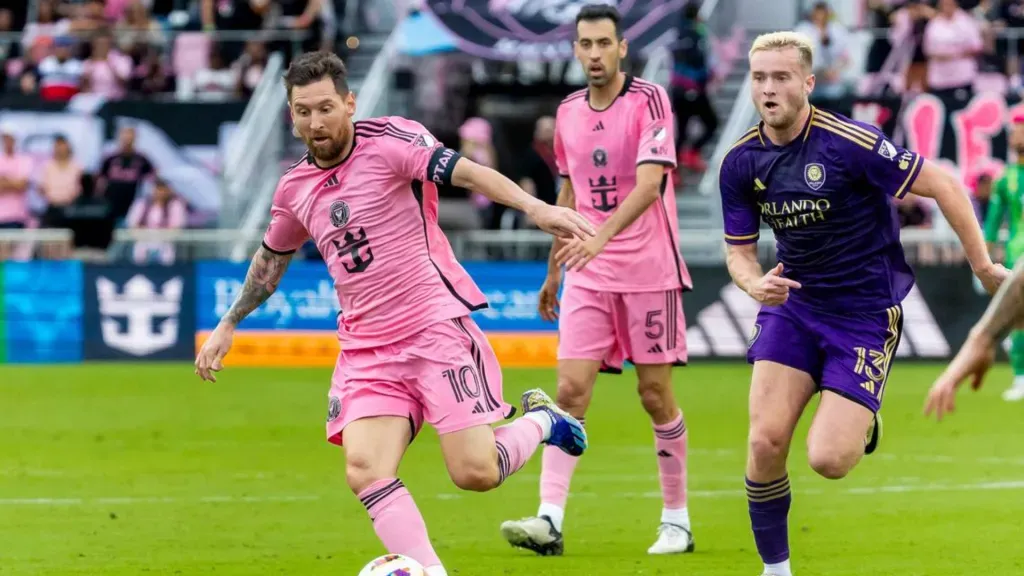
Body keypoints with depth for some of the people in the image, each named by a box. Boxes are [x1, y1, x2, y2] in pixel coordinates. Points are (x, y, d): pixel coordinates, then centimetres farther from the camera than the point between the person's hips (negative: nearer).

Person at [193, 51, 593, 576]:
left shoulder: (388, 141, -7)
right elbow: (271, 259, 30)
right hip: (366, 350, 5)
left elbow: (465, 172, -21)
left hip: (437, 329, -5)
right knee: (365, 472, -17)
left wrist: (534, 207, -36)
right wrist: (228, 325, 36)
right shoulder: (295, 188, 11)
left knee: (475, 472, -11)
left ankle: (542, 420, 21)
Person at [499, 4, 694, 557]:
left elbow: (649, 184, -22)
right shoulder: (568, 113, 8)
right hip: (586, 274, 4)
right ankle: (549, 521, -13)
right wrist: (553, 270, 21)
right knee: (570, 389, -7)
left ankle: (677, 521, 14)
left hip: (648, 271, -4)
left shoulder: (649, 101, -10)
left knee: (655, 393, 2)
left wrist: (601, 235, -35)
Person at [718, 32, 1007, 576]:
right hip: (793, 303, 4)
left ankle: (861, 421, 23)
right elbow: (740, 250, 7)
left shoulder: (849, 144, -20)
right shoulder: (740, 163, -3)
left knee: (828, 460, -14)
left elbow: (943, 185, -13)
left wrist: (984, 266, -8)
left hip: (866, 312, -4)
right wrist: (756, 283, -17)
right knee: (765, 443, -11)